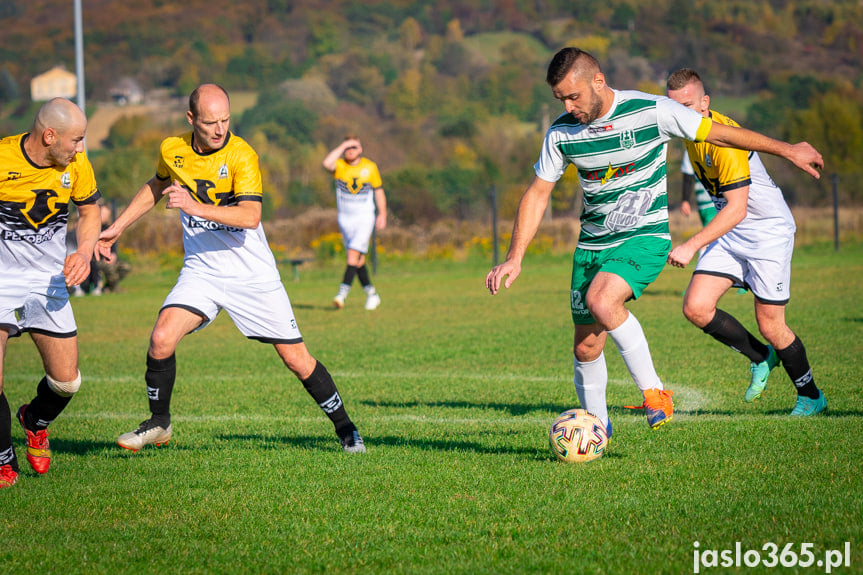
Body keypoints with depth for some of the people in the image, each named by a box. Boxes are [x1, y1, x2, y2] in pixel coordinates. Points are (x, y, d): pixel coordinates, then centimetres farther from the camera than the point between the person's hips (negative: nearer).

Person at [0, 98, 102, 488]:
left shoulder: (76, 165, -5)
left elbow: (89, 211, 12)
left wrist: (84, 253, -6)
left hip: (48, 279, 3)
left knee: (66, 381, -1)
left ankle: (35, 422, 33)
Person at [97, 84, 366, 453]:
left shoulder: (242, 155, -17)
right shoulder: (172, 150, -2)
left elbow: (250, 216, -29)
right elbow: (157, 186, 21)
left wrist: (197, 207, -39)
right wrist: (117, 227, 21)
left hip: (253, 275, -3)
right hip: (201, 269, 3)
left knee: (297, 360, -1)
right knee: (161, 338, -19)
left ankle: (344, 428, 19)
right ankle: (159, 423, 3)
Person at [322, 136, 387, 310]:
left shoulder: (370, 167, 0)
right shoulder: (339, 166, -2)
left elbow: (378, 191, 8)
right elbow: (327, 163, -25)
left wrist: (382, 214, 4)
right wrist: (343, 146, -20)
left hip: (365, 218, -2)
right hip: (345, 218, 2)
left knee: (354, 253, -17)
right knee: (358, 259, 7)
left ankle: (343, 292, -23)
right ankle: (371, 294, 20)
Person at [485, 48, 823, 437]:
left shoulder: (650, 111, -14)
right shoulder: (561, 132, -4)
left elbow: (717, 133, -4)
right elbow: (537, 194, 4)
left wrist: (787, 150, 5)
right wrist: (515, 258, -4)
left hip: (645, 236, -4)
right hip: (592, 244, 5)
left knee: (601, 301, -31)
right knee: (586, 347, 2)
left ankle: (653, 391, -17)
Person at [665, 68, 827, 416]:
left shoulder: (723, 140, -27)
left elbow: (736, 210, -31)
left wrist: (691, 246, -36)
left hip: (769, 230, -8)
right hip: (729, 231, 8)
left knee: (770, 326, -4)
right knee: (696, 307, -10)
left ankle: (810, 396, 20)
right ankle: (760, 358, 13)